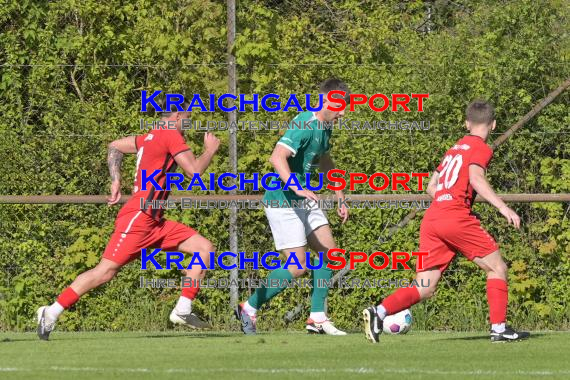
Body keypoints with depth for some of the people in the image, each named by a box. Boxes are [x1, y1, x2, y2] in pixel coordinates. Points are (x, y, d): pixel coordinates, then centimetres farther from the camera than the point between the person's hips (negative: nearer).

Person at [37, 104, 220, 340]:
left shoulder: (150, 138, 19)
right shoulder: (172, 135, -7)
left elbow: (115, 146, 29)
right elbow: (194, 170, -12)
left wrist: (116, 180, 22)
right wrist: (210, 150, 5)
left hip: (154, 221, 10)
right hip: (138, 217, -10)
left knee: (205, 248, 3)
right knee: (106, 271, -13)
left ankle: (182, 310, 1)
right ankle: (51, 313, -8)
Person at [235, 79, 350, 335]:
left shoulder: (325, 128, 9)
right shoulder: (305, 126, -21)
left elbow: (325, 161, 28)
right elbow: (277, 157, -33)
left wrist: (340, 198, 29)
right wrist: (296, 188, -45)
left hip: (303, 199, 10)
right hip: (282, 201, -10)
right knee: (298, 266, -11)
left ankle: (317, 318, 10)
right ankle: (249, 309, 3)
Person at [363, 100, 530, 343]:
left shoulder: (454, 148, 25)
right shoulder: (481, 148, 3)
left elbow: (431, 187, 28)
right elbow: (476, 178, -17)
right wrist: (502, 207, -21)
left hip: (431, 219, 7)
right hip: (456, 218, -7)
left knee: (424, 289, 2)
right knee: (497, 268, 8)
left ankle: (379, 312, -17)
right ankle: (499, 328, 2)